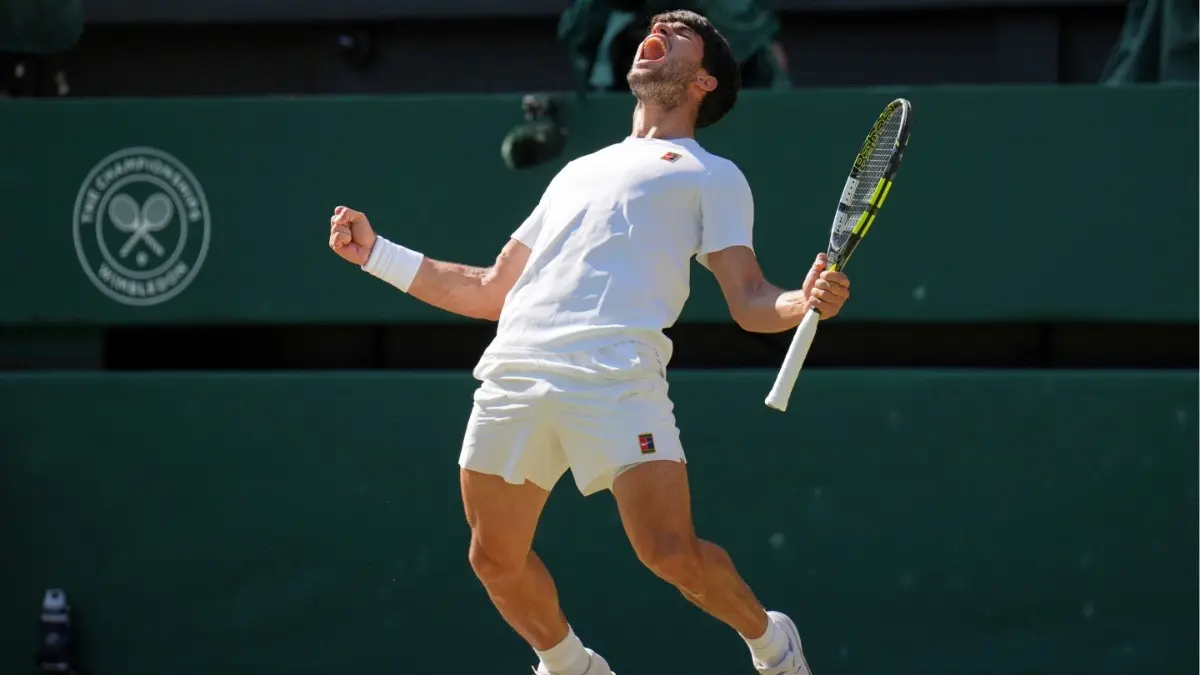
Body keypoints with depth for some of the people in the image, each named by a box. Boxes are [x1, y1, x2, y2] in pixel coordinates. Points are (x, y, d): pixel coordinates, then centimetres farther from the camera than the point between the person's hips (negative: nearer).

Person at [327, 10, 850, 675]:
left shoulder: (712, 175, 20)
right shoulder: (577, 172, 34)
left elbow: (750, 303, 8)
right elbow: (490, 291, 35)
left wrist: (808, 302, -14)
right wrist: (374, 253, 32)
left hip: (617, 371, -5)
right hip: (515, 366, 5)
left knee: (672, 554, -16)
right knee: (495, 559, 3)